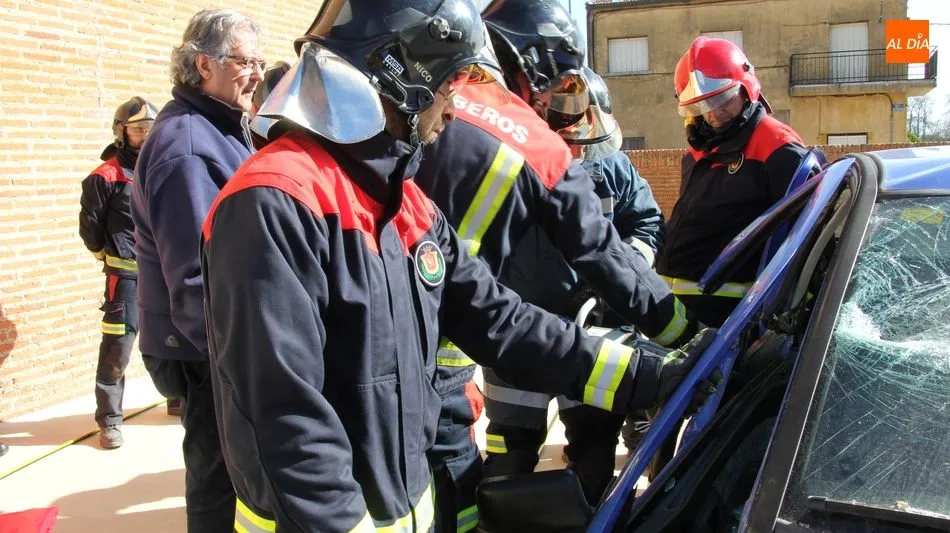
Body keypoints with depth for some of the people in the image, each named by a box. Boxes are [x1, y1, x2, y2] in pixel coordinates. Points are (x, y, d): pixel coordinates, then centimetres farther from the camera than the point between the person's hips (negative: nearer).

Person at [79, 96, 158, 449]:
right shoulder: (106, 176, -8)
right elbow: (89, 225, -4)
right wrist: (109, 255, 7)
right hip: (126, 274, -5)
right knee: (118, 345, -4)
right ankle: (109, 420, 7)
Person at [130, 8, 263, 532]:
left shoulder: (221, 130, 11)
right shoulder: (187, 146, -22)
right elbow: (198, 278, -26)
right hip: (209, 354, -9)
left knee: (229, 471, 23)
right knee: (220, 481, 6)